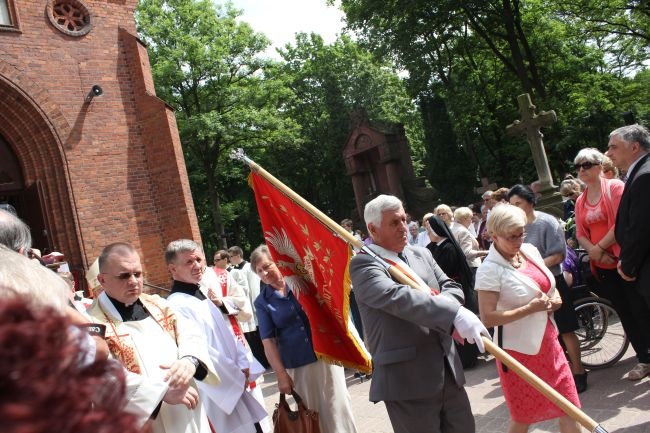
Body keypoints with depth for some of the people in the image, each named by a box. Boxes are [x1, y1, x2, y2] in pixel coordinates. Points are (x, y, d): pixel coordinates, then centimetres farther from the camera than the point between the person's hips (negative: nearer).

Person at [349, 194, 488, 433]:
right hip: (406, 379, -7)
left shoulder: (421, 254, 12)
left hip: (447, 370, 7)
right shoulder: (363, 264, -11)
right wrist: (455, 314, -35)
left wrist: (442, 306, -15)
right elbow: (397, 297, -27)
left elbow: (452, 287, 9)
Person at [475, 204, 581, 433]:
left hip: (547, 340, 6)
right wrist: (530, 308, -23)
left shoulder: (530, 250, 1)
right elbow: (487, 318, -24)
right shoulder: (490, 270, -20)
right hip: (518, 349, -6)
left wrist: (555, 298, -5)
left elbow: (548, 285, 18)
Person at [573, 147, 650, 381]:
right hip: (603, 266, 6)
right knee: (624, 313, 11)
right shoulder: (580, 201, 12)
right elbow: (580, 234, 7)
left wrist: (599, 247, -14)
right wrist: (595, 253, -11)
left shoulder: (615, 187, -7)